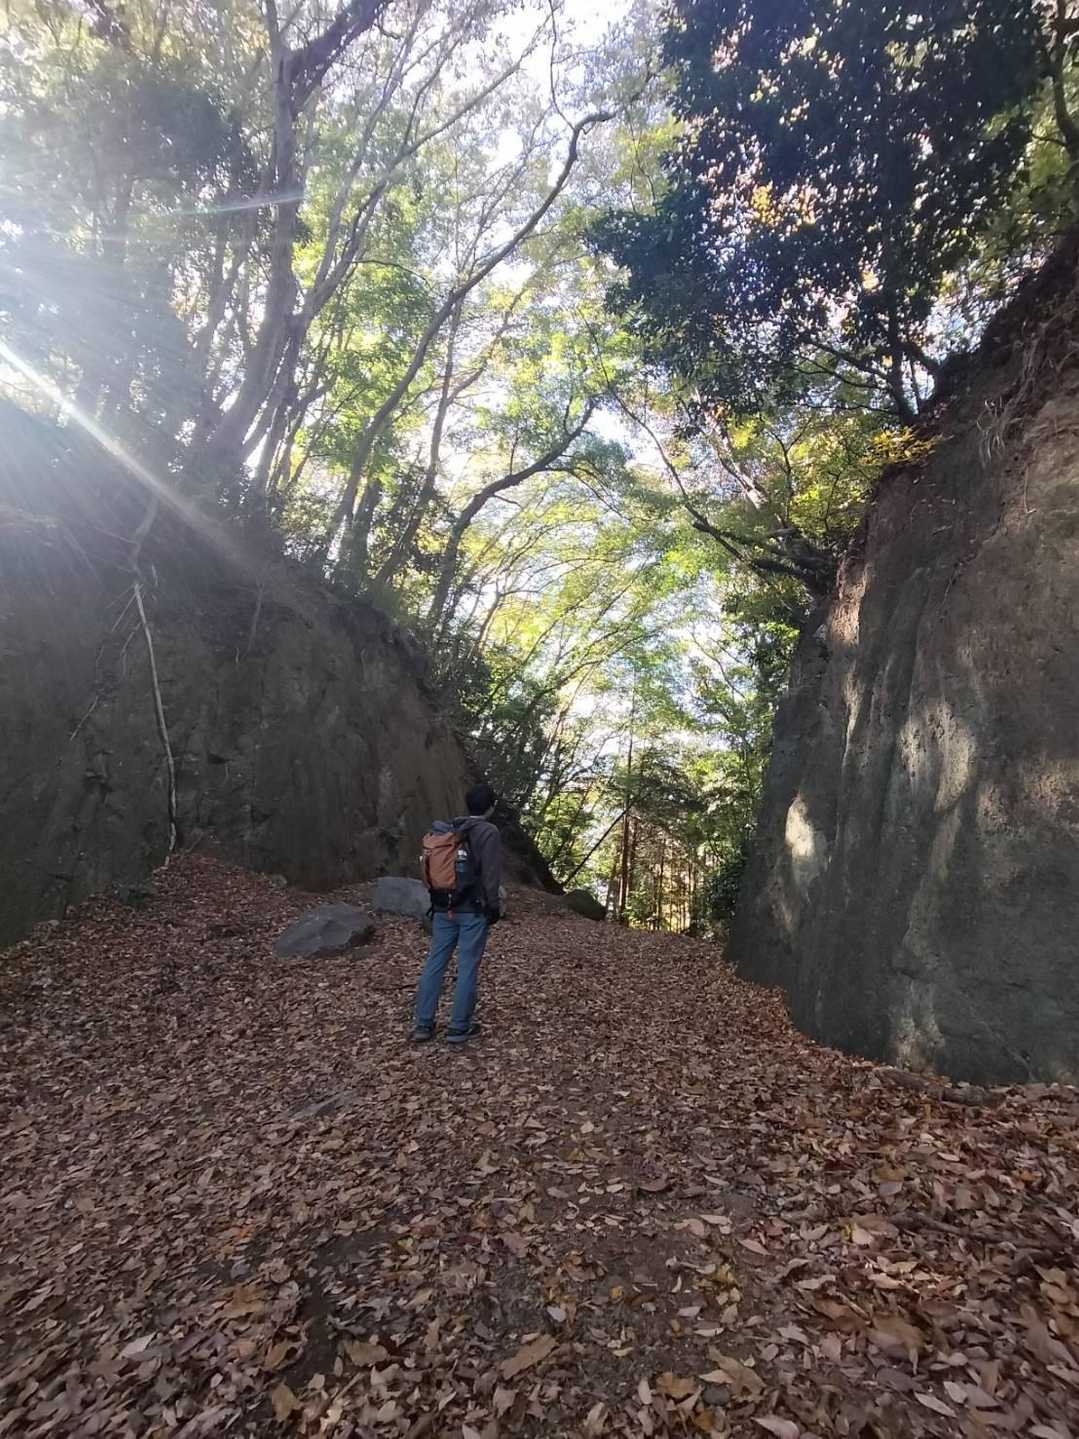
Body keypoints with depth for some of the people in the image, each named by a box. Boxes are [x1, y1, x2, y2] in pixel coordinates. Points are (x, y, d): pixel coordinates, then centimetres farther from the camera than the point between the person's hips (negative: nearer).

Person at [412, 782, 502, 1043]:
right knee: (467, 968, 2)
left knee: (434, 963, 9)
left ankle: (422, 1024, 14)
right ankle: (459, 1027, 9)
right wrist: (494, 907, -4)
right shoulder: (489, 833, -10)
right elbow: (491, 875, -14)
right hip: (473, 910, -6)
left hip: (444, 908, 6)